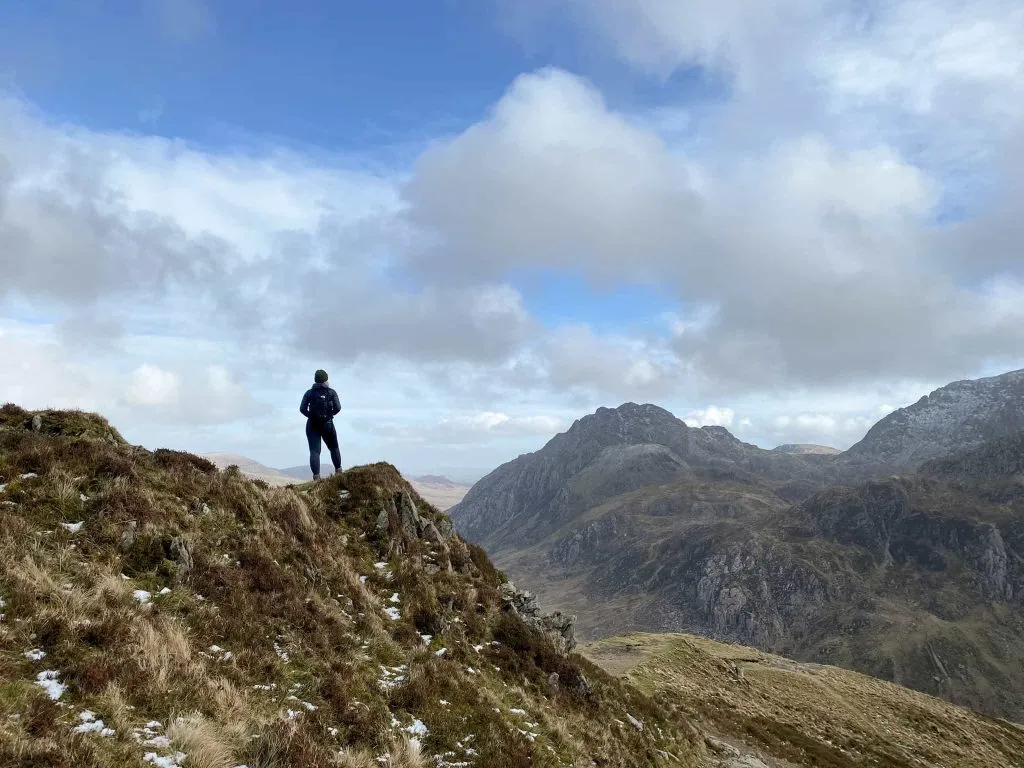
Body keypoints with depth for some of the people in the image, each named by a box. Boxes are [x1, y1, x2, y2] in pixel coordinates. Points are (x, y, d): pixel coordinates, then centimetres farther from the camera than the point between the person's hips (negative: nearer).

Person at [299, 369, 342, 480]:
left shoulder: (309, 393, 2)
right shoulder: (331, 392, -2)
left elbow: (302, 409, -6)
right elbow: (338, 408, -10)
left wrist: (311, 416, 11)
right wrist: (330, 414, 9)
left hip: (312, 425, 1)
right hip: (327, 425, 0)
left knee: (314, 450, -3)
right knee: (334, 448, 20)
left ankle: (316, 475, -16)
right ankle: (338, 470, 22)